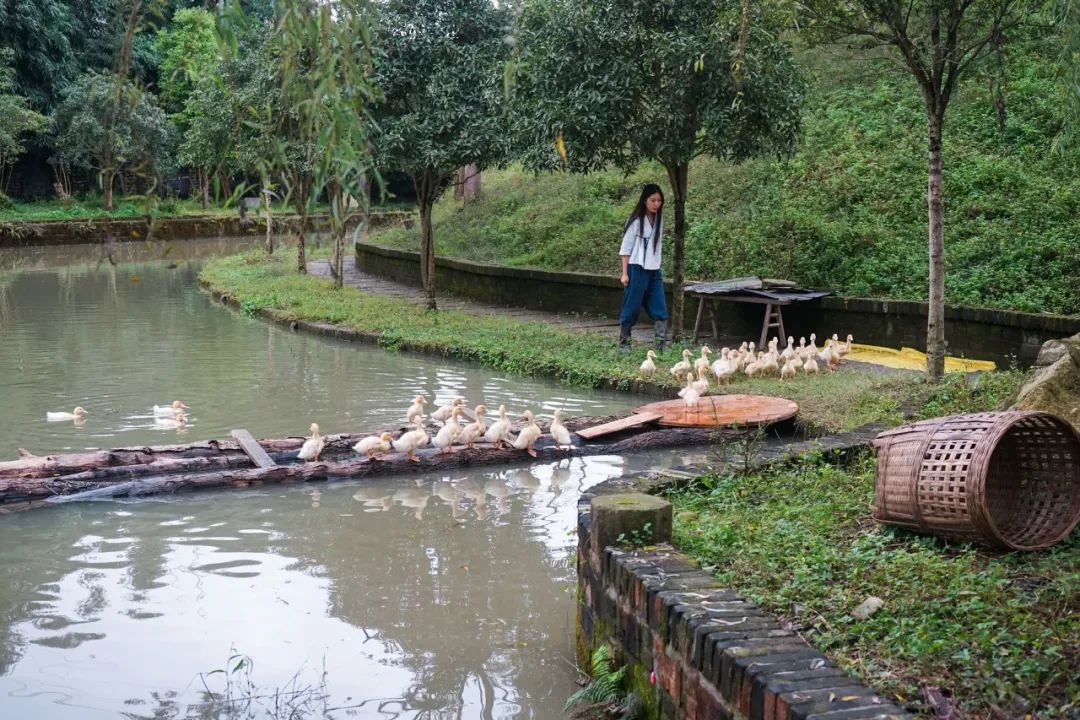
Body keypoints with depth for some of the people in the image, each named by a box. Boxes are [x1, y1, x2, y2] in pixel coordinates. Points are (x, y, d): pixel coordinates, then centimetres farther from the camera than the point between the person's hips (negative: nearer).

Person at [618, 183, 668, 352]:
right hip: (637, 270, -6)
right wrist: (625, 273, -11)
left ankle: (662, 343, -1)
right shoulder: (636, 221, -8)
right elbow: (625, 248, -7)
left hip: (654, 271, 6)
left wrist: (657, 265, 12)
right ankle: (623, 343, 10)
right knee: (631, 308, 0)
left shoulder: (658, 219, 9)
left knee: (660, 308, -1)